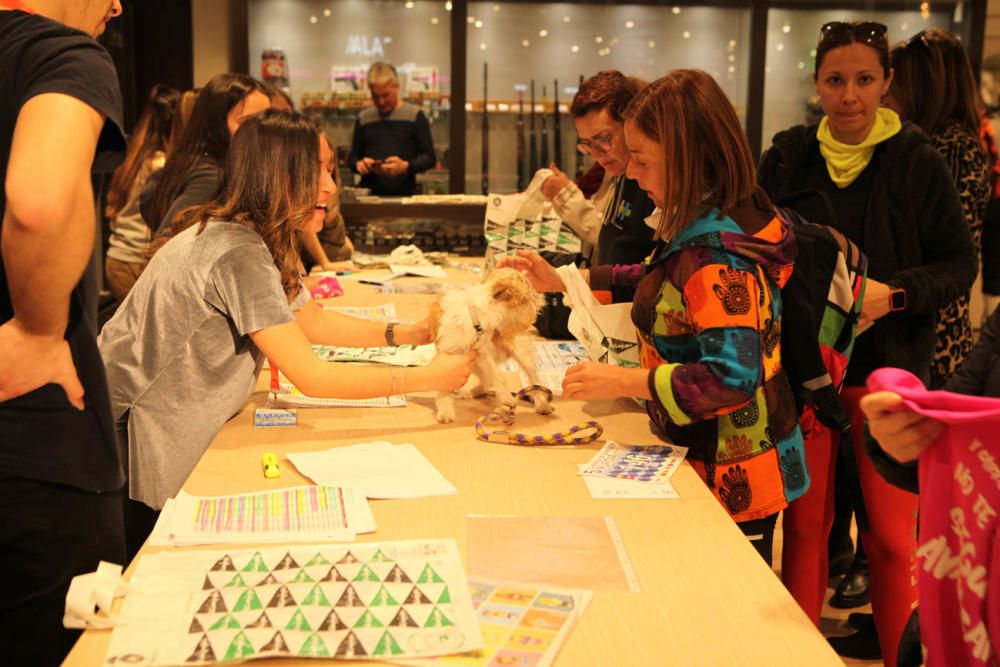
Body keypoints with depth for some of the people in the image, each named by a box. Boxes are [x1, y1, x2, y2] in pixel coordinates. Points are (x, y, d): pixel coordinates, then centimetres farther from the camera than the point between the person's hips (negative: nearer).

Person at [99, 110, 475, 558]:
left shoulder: (256, 239, 3)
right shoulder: (239, 254, -28)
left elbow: (314, 322, 13)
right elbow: (311, 377, -28)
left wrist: (410, 334, 1)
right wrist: (427, 378, -23)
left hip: (169, 428, 9)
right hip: (130, 436, -9)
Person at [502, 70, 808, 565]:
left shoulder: (717, 254, -28)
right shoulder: (700, 230, 3)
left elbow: (733, 377, -31)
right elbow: (658, 281, 19)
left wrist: (623, 382, -27)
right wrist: (561, 281, 12)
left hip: (730, 480, -10)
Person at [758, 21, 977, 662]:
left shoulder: (918, 162, -4)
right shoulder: (788, 156, 3)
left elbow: (961, 264, -1)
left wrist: (893, 293, -18)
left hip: (887, 366, -2)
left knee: (891, 527, 5)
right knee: (805, 519, 9)